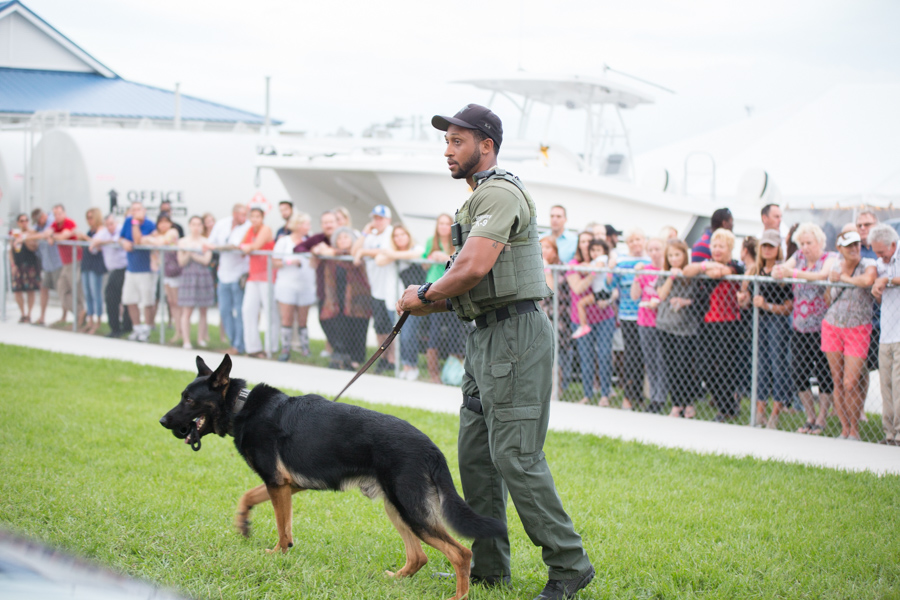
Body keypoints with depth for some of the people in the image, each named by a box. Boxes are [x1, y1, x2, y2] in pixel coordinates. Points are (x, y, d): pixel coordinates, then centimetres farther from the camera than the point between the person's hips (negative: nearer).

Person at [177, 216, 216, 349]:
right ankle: (186, 341, -7)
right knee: (186, 311, -7)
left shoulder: (206, 242, 4)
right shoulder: (183, 241, 6)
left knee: (203, 311, 5)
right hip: (188, 277, -1)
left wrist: (192, 254, -11)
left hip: (203, 277, 1)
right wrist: (188, 253, -16)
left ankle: (201, 338, 15)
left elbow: (206, 260, -6)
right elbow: (181, 262, 0)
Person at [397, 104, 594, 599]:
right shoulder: (479, 199, 21)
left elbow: (475, 267, -24)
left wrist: (426, 295, -9)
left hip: (514, 335, -11)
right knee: (475, 454, 11)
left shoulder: (499, 193, -13)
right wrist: (431, 300, 6)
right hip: (485, 336, 11)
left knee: (515, 457, -12)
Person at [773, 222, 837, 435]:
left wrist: (793, 273, -38)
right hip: (799, 327, 5)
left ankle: (821, 419, 8)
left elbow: (823, 275, -25)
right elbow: (781, 270, -4)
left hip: (822, 327, -5)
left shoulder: (829, 259, -4)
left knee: (824, 374, -3)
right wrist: (778, 271, -30)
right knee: (799, 373, 4)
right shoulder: (799, 257, 10)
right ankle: (810, 417, 18)